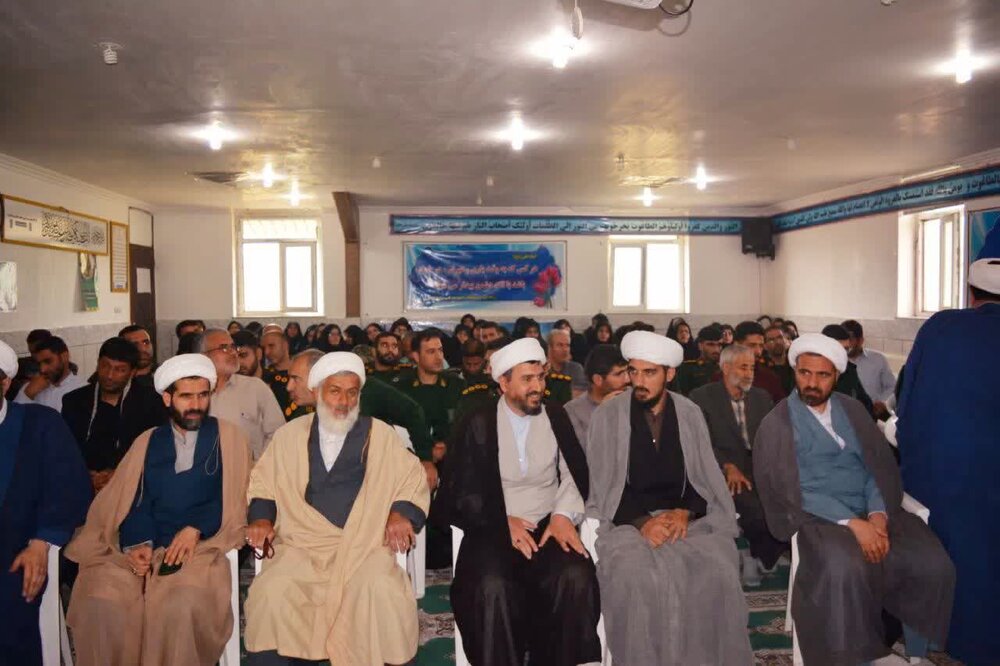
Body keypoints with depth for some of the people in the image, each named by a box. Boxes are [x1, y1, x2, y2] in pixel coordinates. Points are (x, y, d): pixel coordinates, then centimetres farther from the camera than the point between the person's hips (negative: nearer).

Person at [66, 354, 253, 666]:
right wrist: (137, 544, -10)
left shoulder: (228, 436, 7)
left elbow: (235, 498, 1)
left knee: (182, 603, -32)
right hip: (144, 548, 3)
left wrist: (195, 529, -14)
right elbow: (134, 501, 8)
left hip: (201, 546, -3)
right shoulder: (147, 441, 17)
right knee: (100, 601, -23)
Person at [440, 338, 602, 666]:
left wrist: (564, 514, -12)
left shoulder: (556, 416, 10)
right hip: (494, 528, -1)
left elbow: (575, 473, 6)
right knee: (492, 586, -31)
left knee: (576, 577, -27)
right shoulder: (478, 424, 3)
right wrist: (503, 521, -12)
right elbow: (456, 493, 0)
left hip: (549, 525, 2)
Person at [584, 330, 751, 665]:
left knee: (719, 572, -25)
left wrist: (684, 512, -14)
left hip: (684, 516, 2)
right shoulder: (607, 415, -2)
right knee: (636, 580, -31)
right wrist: (642, 522, -18)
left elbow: (705, 480, 6)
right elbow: (603, 488, -4)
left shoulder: (690, 413, 7)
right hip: (627, 520, -2)